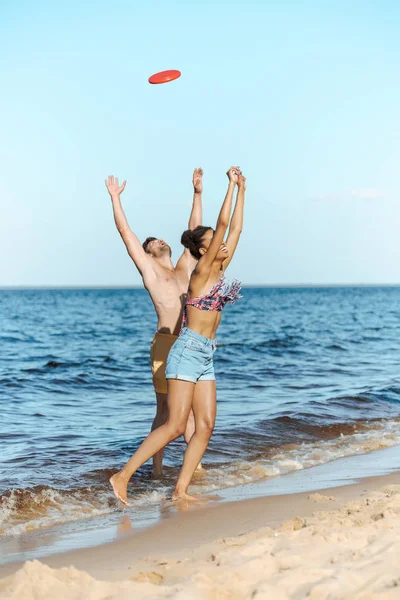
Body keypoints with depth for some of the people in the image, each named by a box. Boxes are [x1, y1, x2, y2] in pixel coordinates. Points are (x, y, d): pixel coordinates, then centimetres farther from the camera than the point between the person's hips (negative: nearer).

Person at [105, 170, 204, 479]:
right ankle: (157, 468, 6)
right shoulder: (148, 268, 7)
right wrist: (115, 198, 9)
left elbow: (194, 230, 23)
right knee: (166, 409, -1)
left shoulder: (185, 268, 19)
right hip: (167, 344, -5)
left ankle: (194, 464, 17)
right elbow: (126, 231, 6)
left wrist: (197, 193, 24)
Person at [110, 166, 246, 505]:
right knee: (176, 426, -12)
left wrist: (241, 190, 13)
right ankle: (123, 476, -8)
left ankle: (181, 490, 2)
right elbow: (222, 224, -14)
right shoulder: (202, 271, -9)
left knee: (206, 425, 1)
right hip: (188, 352, -8)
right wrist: (231, 185, -10)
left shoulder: (219, 270, 12)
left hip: (206, 356, 8)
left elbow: (235, 228, 14)